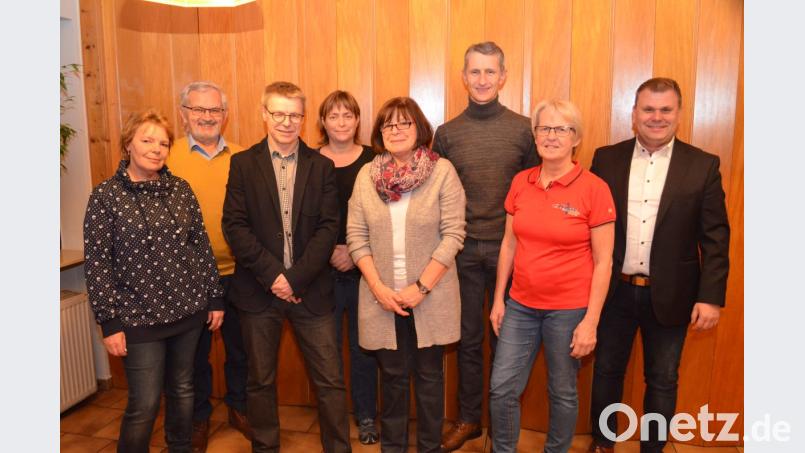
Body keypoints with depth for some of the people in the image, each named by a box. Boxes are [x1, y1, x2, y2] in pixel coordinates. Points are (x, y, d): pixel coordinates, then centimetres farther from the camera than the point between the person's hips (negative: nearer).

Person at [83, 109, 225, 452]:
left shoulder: (180, 189, 2)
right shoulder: (105, 195, -7)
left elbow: (201, 244, 6)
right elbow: (96, 263, -7)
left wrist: (216, 298, 7)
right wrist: (109, 322, -9)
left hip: (188, 308, 4)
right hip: (139, 317, -3)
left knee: (182, 390, 18)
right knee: (144, 405, 2)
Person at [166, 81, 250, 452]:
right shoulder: (168, 156, -4)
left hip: (237, 272, 2)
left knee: (240, 348, 16)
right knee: (195, 351, 15)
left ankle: (238, 407, 38)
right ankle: (199, 417, 36)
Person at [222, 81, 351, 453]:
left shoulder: (321, 166, 4)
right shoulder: (243, 164, 3)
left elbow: (328, 227, -3)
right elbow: (234, 226, -4)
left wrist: (295, 278, -12)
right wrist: (272, 274, -13)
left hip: (310, 289, 0)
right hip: (258, 290, 0)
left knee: (330, 380, 4)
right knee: (260, 380, 13)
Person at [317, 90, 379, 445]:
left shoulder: (373, 161, 0)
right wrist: (329, 253, -9)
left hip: (363, 268, 0)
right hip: (323, 269, 1)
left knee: (363, 345, 8)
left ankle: (366, 415, 26)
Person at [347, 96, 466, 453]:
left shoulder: (442, 171, -5)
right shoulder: (367, 174, 4)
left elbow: (453, 234, -9)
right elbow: (356, 236, 2)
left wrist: (421, 286, -14)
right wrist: (378, 287, -8)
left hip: (430, 298, -2)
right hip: (382, 297, 2)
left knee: (429, 375, 12)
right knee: (392, 375, 14)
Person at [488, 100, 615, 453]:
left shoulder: (594, 188, -11)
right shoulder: (520, 182, 2)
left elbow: (603, 262, -9)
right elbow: (508, 244, 8)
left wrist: (590, 321, -10)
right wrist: (498, 299, 8)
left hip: (569, 309, -3)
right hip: (521, 304, 4)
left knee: (563, 393, 13)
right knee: (501, 388, 7)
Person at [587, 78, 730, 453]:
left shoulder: (703, 165, -3)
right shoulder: (606, 159, 0)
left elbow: (715, 238, -3)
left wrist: (711, 296, -8)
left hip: (670, 295, -1)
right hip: (614, 291, 1)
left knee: (662, 381, 14)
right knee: (607, 372, 15)